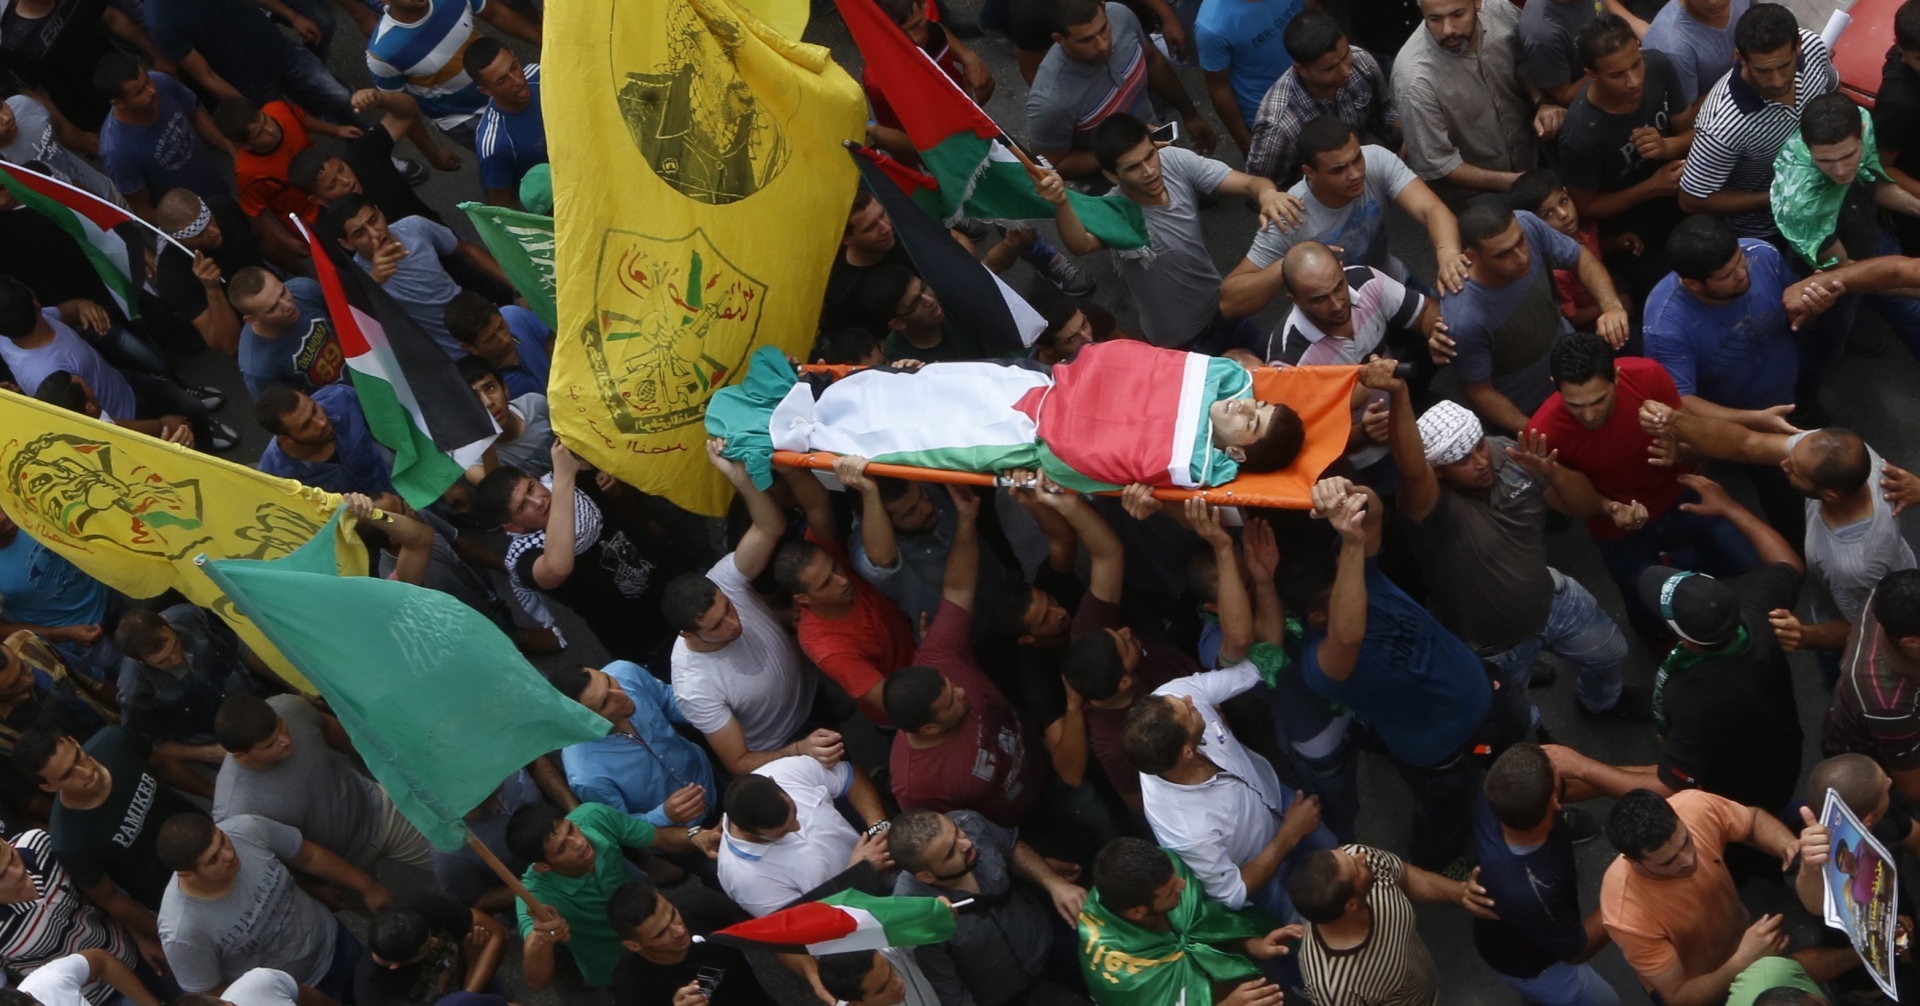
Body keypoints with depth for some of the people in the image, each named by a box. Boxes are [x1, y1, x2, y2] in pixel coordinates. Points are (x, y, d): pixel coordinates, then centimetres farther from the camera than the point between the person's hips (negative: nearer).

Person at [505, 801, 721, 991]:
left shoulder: (594, 817, -23)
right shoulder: (537, 892, -32)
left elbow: (663, 839, -7)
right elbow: (535, 981, -44)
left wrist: (695, 838, -30)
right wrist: (542, 940, -66)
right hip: (621, 970, -5)